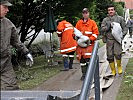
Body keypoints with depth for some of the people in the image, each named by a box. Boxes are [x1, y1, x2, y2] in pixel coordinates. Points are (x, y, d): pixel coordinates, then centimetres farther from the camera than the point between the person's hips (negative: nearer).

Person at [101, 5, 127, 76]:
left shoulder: (120, 18, 8)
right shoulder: (105, 20, 12)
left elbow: (124, 28, 10)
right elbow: (102, 29, 2)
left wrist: (122, 35, -6)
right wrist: (109, 26, -12)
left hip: (117, 39, -2)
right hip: (109, 40, 2)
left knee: (117, 54, -18)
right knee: (110, 56, 2)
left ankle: (119, 66, 8)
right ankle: (113, 71, 16)